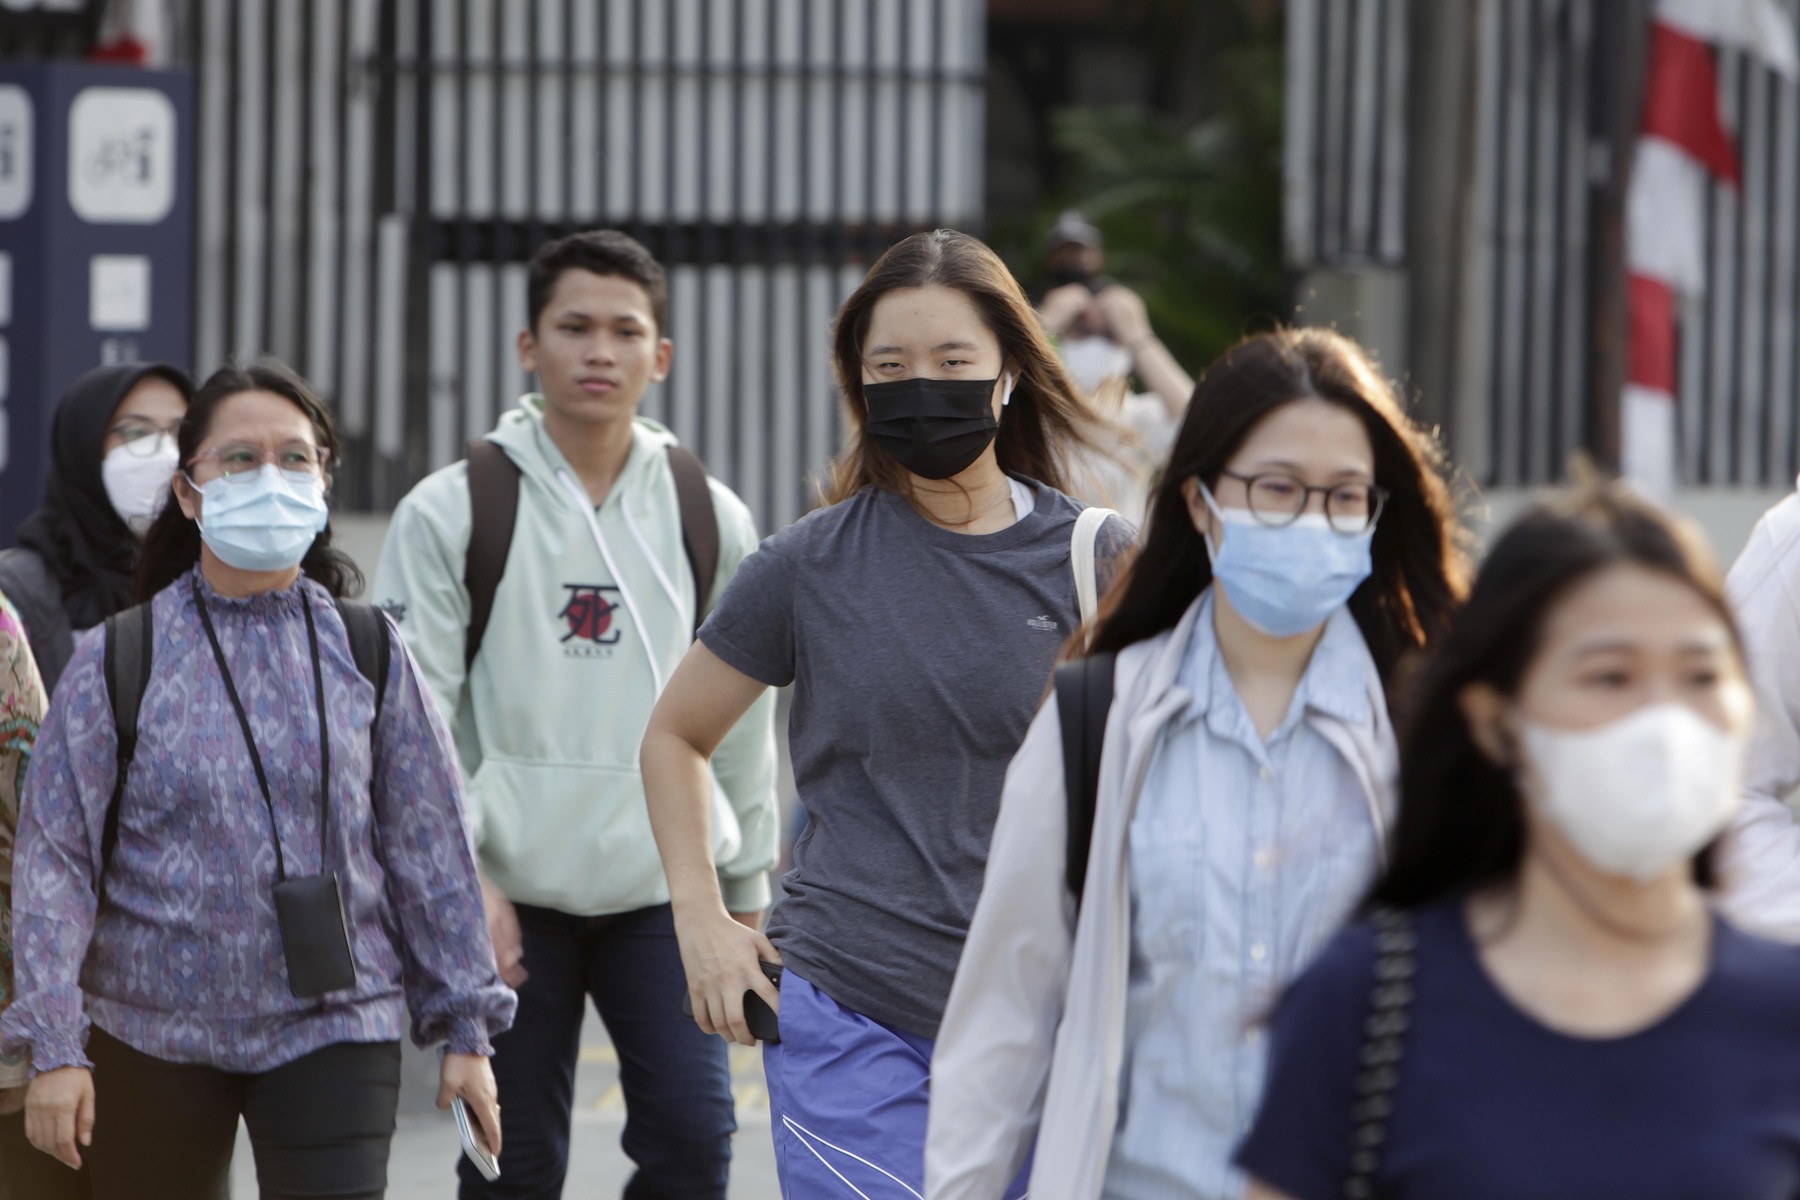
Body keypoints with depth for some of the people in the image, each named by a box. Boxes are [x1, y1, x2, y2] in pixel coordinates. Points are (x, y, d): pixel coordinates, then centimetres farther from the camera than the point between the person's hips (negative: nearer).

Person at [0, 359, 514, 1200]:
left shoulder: (369, 653, 4)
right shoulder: (117, 663, -1)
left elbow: (428, 845, 7)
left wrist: (465, 1026, 6)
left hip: (333, 1027, 0)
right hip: (152, 1035, 0)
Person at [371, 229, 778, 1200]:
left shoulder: (711, 518, 6)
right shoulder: (451, 512, -2)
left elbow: (741, 721, 12)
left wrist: (748, 890, 13)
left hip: (667, 883, 2)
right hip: (514, 889, -2)